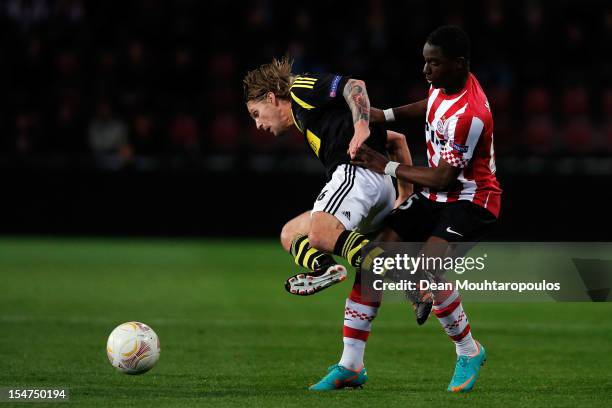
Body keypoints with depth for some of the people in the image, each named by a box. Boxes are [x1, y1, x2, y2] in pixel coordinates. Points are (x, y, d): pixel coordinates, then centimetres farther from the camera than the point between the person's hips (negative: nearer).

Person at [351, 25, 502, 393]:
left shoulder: (469, 114, -29)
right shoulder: (444, 84, -2)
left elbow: (443, 178, -24)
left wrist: (387, 167, -16)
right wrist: (387, 115, 13)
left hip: (471, 200, -9)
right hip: (437, 196, 9)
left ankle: (469, 352, -9)